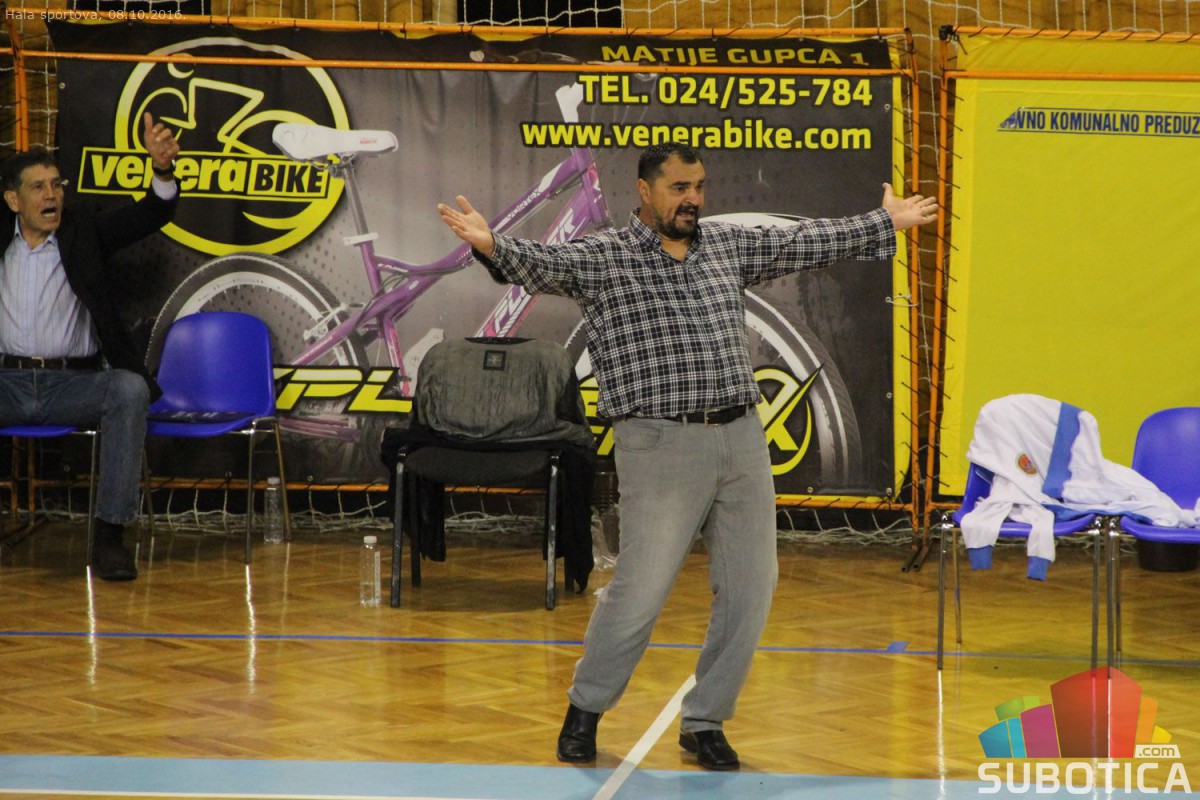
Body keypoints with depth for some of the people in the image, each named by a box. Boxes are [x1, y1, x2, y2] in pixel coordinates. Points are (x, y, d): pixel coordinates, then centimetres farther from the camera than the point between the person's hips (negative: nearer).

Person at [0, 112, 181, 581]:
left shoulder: (84, 232, 10)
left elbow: (151, 215, -1)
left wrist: (161, 168, -21)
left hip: (73, 382, -1)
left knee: (129, 388, -31)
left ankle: (110, 535, -32)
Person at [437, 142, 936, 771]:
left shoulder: (728, 246, 14)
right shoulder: (603, 258, -3)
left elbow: (803, 244, 24)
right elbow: (544, 264, -20)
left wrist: (885, 222, 31)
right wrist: (492, 245, -41)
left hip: (742, 439, 6)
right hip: (661, 444, -6)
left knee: (750, 588, 5)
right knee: (640, 590, -5)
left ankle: (705, 721, 19)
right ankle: (586, 709, 18)